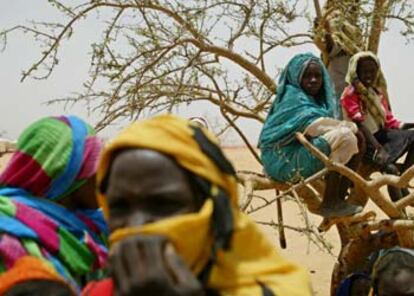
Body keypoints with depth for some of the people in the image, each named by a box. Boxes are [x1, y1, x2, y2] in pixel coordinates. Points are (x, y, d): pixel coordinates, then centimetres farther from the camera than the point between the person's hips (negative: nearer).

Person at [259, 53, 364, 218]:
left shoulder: (317, 99, 16)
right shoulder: (293, 97, -12)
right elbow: (315, 126, -24)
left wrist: (350, 127, -13)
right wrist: (350, 127, -12)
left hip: (303, 153, 9)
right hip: (285, 161, -9)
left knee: (357, 141, 6)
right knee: (345, 135, -23)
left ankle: (340, 197, -1)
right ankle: (329, 204, -20)